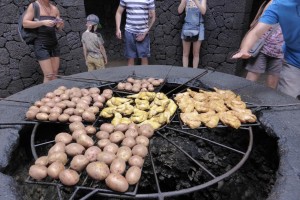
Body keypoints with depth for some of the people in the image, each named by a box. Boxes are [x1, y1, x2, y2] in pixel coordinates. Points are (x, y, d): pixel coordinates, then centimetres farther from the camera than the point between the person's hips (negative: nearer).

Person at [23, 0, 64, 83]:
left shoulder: (54, 8, 11)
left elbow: (59, 28, 16)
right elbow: (25, 23, -10)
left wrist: (60, 24, -7)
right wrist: (43, 22, -21)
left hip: (54, 44, 6)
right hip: (41, 45, -5)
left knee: (55, 74, 3)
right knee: (49, 75, -11)